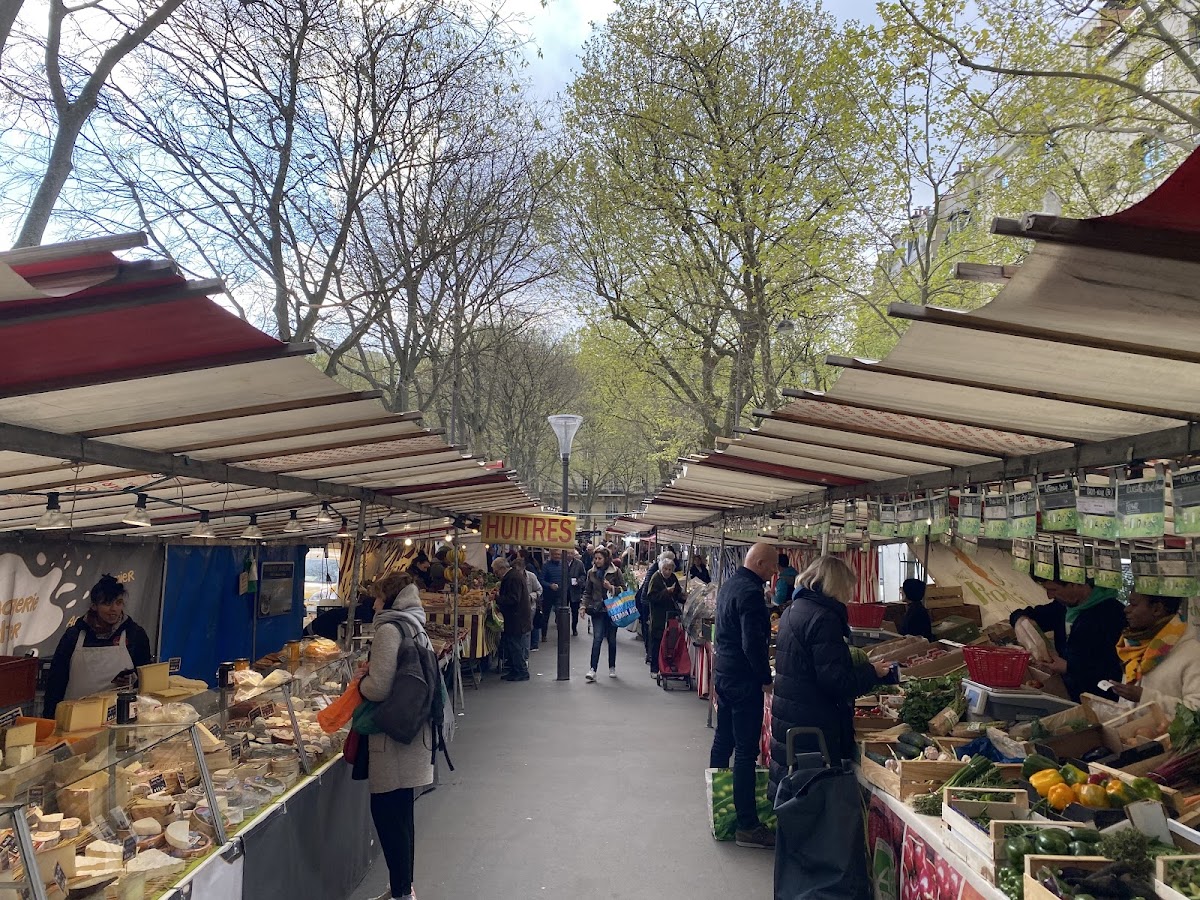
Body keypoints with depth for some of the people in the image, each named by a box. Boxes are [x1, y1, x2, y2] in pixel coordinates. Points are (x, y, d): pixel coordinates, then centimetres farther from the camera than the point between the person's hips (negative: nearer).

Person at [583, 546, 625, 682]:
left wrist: (611, 588, -16)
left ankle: (612, 668, 24)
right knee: (597, 638, -10)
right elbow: (587, 592, 12)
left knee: (611, 639, 9)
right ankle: (592, 670, -12)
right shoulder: (592, 573, 5)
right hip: (597, 610, 1)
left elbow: (623, 589, 0)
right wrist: (584, 606, 1)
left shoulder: (615, 571, -3)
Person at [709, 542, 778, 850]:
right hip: (743, 679, -10)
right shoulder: (751, 592, -20)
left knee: (723, 741, 18)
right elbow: (753, 643, -24)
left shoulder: (729, 585, 11)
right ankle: (747, 826, 0)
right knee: (746, 752, -5)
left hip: (722, 672, 10)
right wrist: (767, 679, -16)